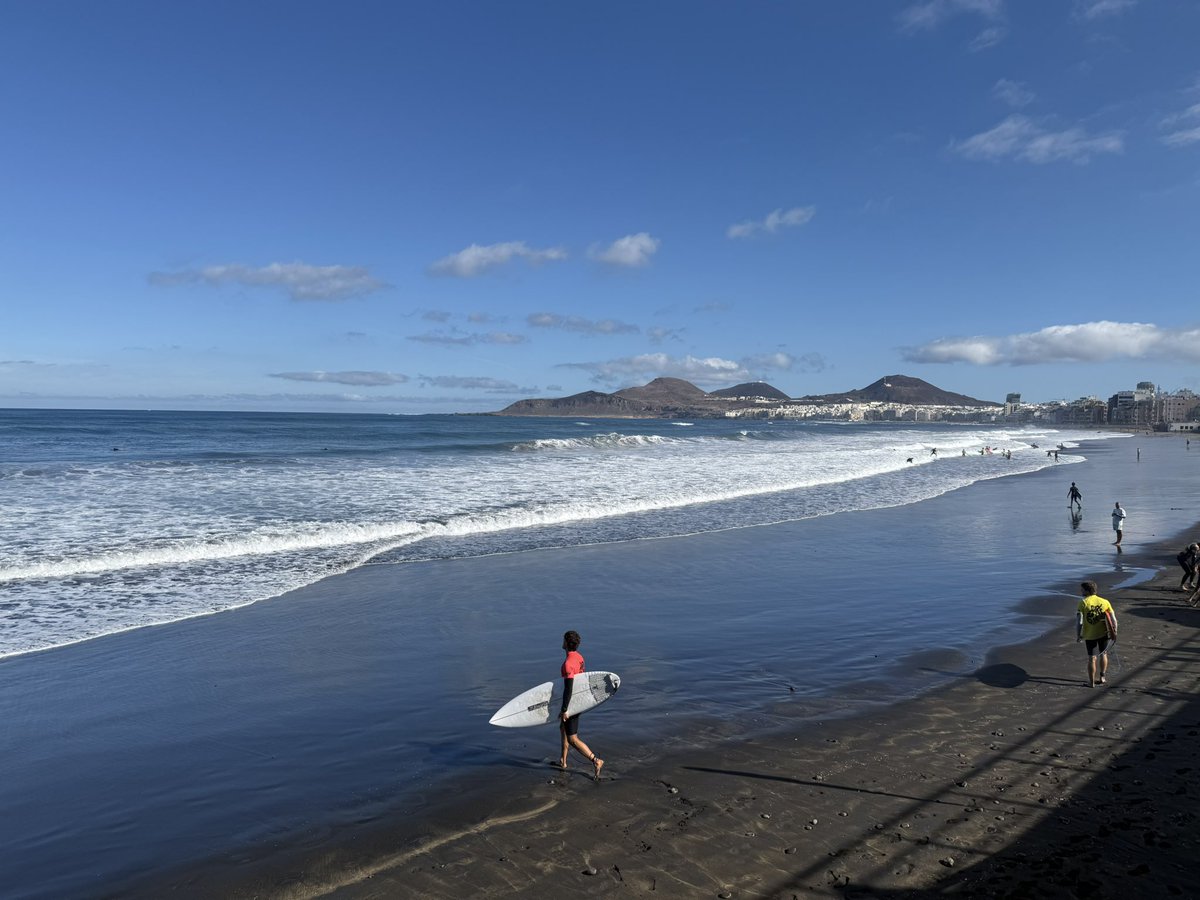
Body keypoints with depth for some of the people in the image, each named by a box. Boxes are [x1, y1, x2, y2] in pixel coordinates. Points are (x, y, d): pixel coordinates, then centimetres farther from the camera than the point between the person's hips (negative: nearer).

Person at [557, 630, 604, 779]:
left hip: (572, 702, -10)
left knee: (572, 739, -1)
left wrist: (564, 710, -23)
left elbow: (568, 688, -29)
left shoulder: (568, 663, -28)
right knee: (563, 728, 25)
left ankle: (595, 761, -2)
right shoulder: (579, 656, 1)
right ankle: (563, 761, 34)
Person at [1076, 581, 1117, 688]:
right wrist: (1114, 633, 11)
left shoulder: (1083, 603, -10)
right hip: (1104, 633, 3)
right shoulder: (1105, 602, -1)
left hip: (1089, 635, -3)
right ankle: (1102, 677, 31)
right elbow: (1113, 619, -1)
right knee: (1103, 654, 24)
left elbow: (1079, 621, -14)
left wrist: (1078, 636, -5)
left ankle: (1092, 682, 16)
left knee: (1092, 658, 8)